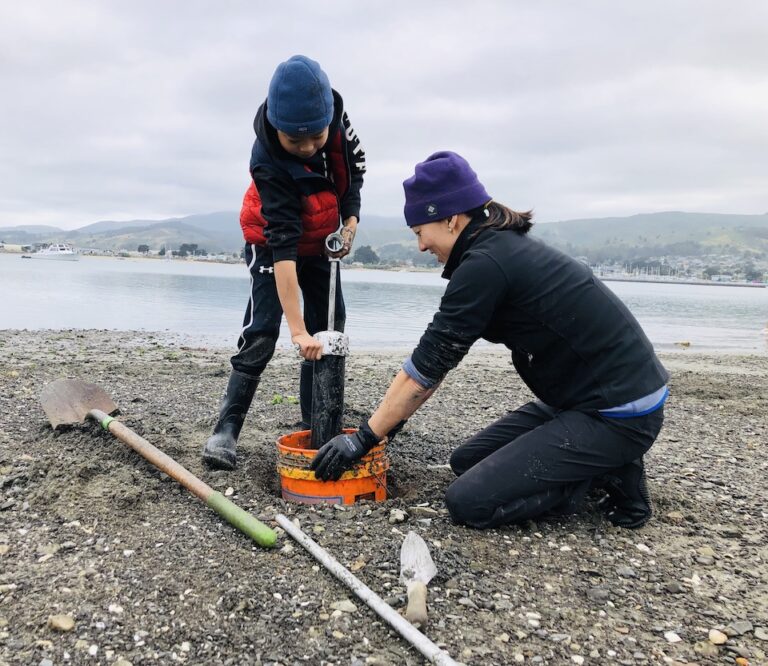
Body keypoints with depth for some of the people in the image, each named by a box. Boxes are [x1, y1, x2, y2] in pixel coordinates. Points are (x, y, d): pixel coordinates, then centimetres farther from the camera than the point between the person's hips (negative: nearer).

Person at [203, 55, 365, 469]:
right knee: (261, 333, -15)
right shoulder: (270, 163, -37)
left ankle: (314, 425, 11)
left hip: (322, 241, 6)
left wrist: (350, 219, -13)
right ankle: (227, 429, -7)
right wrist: (298, 329, -44)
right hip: (272, 243, -5)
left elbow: (355, 164, -1)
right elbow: (283, 246, -42)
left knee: (330, 332, 2)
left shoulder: (334, 113, -22)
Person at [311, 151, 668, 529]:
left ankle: (612, 474, 0)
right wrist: (384, 422, 14)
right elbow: (435, 359, 12)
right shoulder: (505, 247, 9)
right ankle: (598, 466, 11)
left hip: (619, 414, -10)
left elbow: (427, 365, -17)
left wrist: (365, 438, -7)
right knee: (466, 462, 15)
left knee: (468, 502, -11)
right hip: (583, 398, 10)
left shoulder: (485, 263, -20)